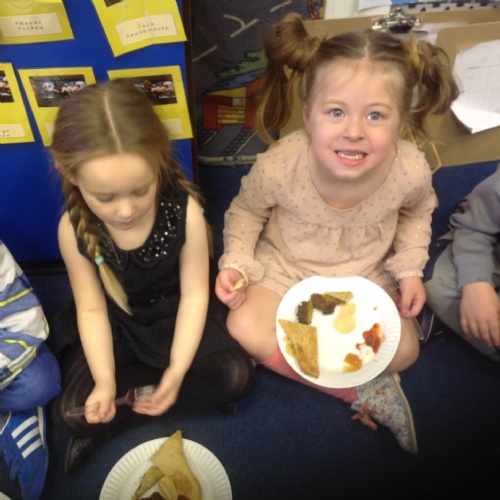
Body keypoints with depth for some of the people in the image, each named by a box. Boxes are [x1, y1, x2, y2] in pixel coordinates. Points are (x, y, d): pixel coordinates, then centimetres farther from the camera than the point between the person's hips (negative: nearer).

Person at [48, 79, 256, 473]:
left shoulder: (184, 210, -26)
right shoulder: (74, 228, -21)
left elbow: (194, 294, -17)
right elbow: (92, 309, -10)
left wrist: (177, 371, -23)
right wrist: (105, 380, -21)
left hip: (176, 313, 1)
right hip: (117, 322, 0)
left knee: (235, 377, -17)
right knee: (74, 411, -14)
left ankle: (112, 423, -7)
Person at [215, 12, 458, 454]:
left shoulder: (410, 171, -24)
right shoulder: (279, 166, -30)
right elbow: (246, 210, -7)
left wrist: (410, 270, -7)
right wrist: (236, 264, -20)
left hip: (365, 277, 1)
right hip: (284, 269, -1)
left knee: (403, 352, -11)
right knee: (246, 330, -22)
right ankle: (363, 389, -10)